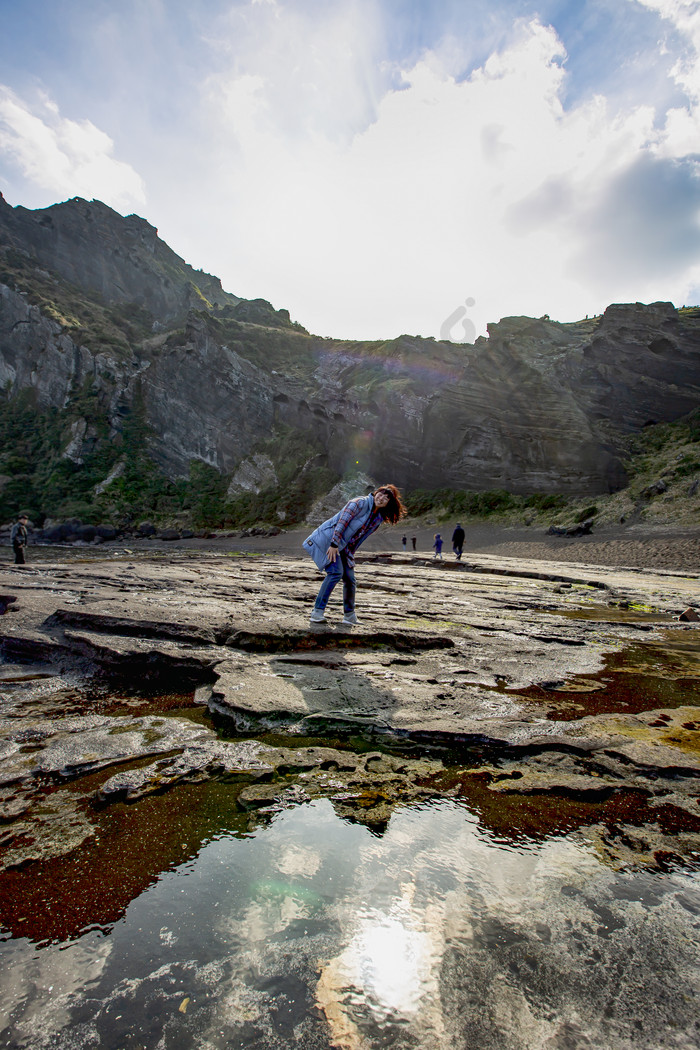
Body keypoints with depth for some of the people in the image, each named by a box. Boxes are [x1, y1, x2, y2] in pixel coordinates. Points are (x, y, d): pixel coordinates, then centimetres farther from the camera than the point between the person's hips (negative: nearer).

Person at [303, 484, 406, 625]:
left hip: (344, 547, 8)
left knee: (349, 579, 6)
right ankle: (317, 611, -15)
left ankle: (349, 615, 19)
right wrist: (334, 544, -25)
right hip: (328, 540, -8)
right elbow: (342, 521, -21)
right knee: (336, 572, -21)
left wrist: (351, 554, 9)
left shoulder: (379, 518, 8)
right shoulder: (360, 503, -15)